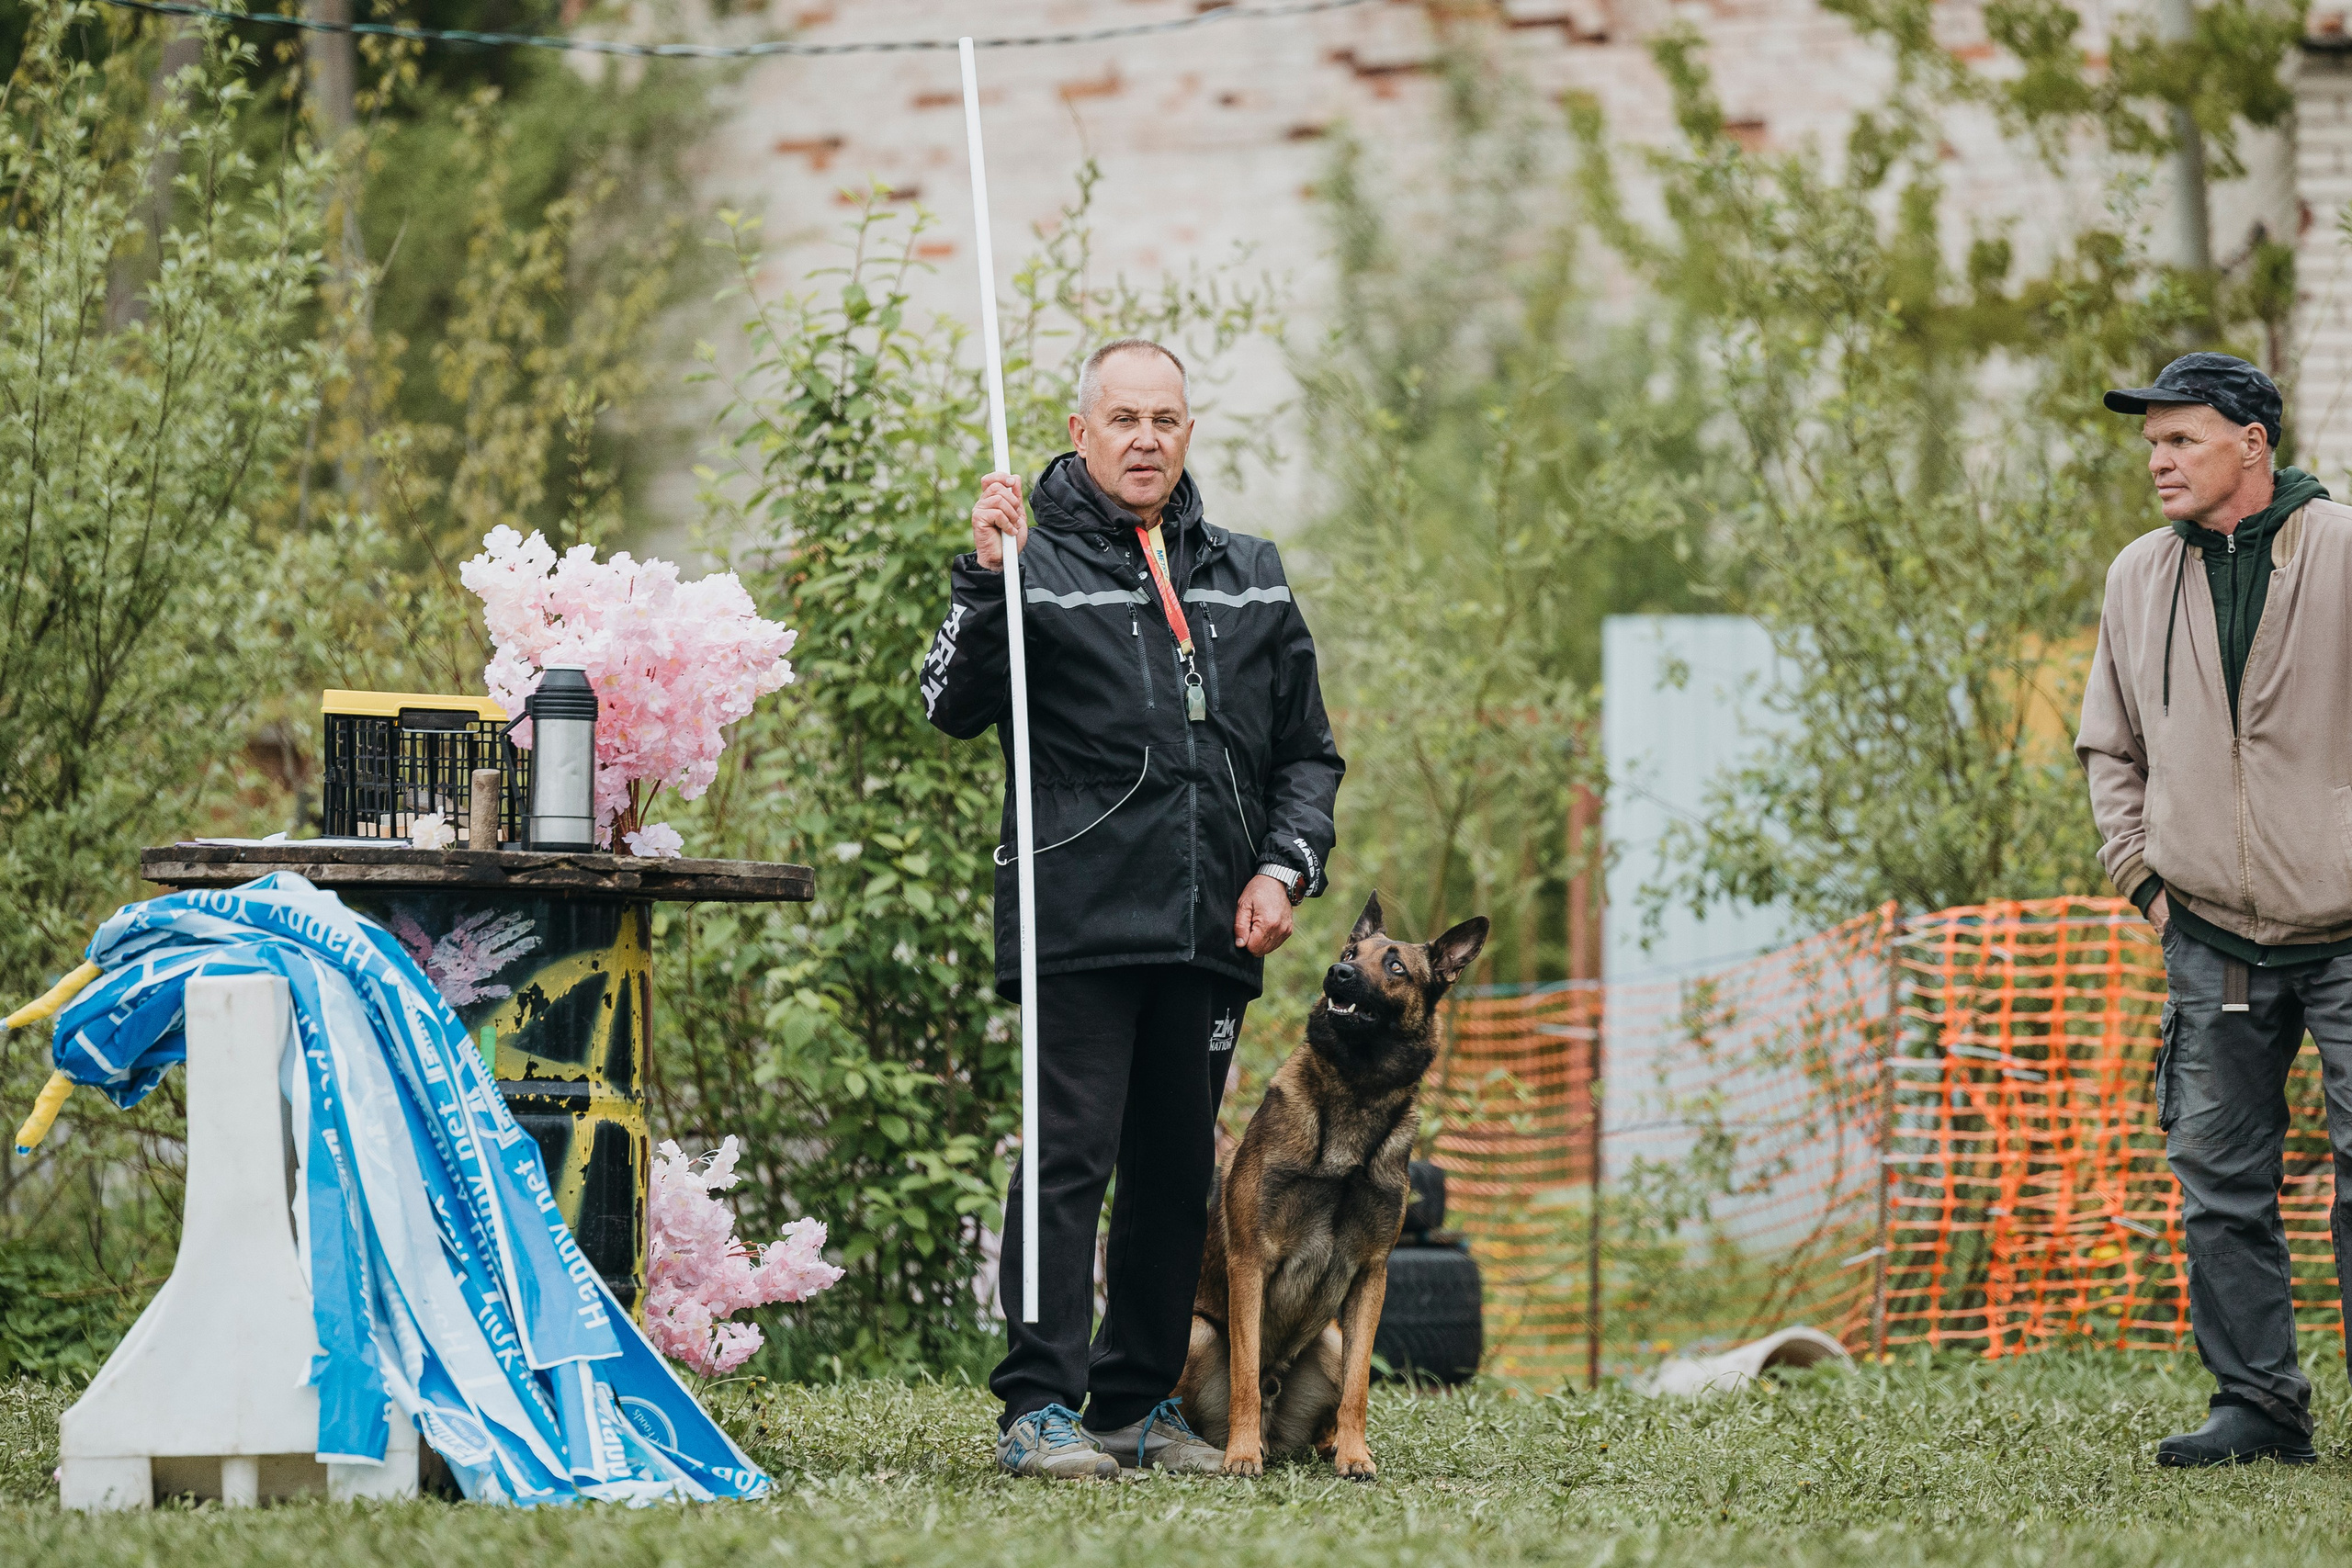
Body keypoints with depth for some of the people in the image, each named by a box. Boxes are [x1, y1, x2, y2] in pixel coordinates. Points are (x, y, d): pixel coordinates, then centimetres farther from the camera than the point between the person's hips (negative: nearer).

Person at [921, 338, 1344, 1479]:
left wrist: (1285, 867, 6)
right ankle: (1040, 1407, -9)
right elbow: (954, 708, -10)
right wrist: (984, 576, -21)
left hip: (1212, 931, 5)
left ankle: (1138, 1405, 17)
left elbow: (1308, 751, 21)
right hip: (1080, 923, -5)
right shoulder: (1038, 563, 3)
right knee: (1068, 1160, -10)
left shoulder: (1251, 580, 17)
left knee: (1179, 1171, 9)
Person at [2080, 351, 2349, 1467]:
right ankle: (2258, 1407, 10)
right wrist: (2139, 870, 9)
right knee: (2218, 1179, 3)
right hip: (2210, 935, 5)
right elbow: (2110, 745, 21)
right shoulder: (2139, 579, 9)